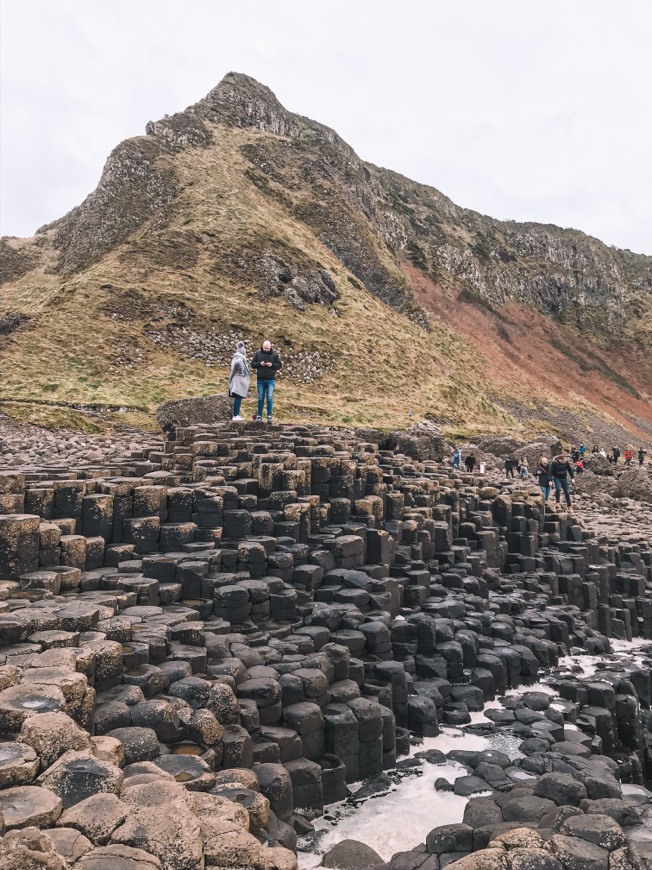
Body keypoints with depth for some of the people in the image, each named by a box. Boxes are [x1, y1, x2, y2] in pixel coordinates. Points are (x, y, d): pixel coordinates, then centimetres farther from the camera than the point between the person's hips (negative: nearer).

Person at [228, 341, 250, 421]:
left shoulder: (237, 357, 16)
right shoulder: (240, 358, -14)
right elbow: (238, 363, -35)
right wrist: (241, 372, -23)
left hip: (239, 381, 10)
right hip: (239, 380, -10)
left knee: (238, 399, 11)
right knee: (238, 398, -9)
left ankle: (236, 415, 14)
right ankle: (235, 415, -10)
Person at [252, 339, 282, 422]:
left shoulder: (275, 354, 1)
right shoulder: (258, 353, 3)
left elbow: (280, 365, 2)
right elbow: (253, 364, 5)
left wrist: (272, 365, -15)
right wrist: (259, 364, -14)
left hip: (270, 379, -1)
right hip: (260, 379, 1)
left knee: (270, 398, -3)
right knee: (260, 398, 7)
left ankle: (269, 416, 3)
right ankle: (259, 415, 14)